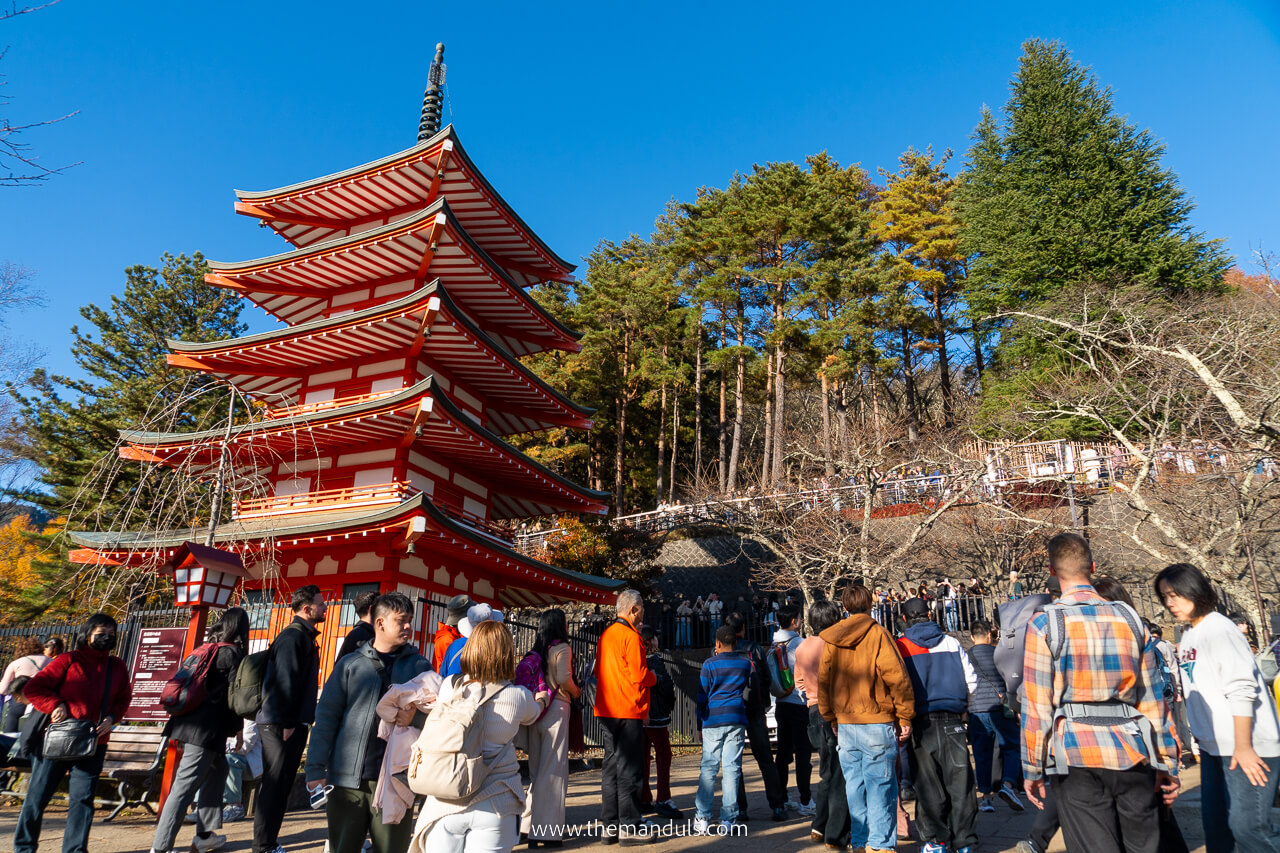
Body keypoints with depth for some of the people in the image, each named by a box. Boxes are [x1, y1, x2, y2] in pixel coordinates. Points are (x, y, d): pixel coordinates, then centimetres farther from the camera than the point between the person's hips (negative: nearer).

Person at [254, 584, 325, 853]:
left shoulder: (303, 636, 16)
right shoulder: (294, 636, -15)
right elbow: (285, 681, -21)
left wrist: (298, 721, 15)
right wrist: (286, 723, -21)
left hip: (292, 722, 10)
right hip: (281, 724, -10)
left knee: (281, 785, 14)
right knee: (275, 785, -3)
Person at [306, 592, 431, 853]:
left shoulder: (420, 666, 7)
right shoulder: (350, 664, 7)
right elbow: (326, 717, 5)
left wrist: (415, 717, -17)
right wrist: (316, 769, -2)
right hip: (347, 780, 0)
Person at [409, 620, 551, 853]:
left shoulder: (449, 687, -3)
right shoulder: (518, 696, -6)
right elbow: (532, 714, 18)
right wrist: (542, 700, 42)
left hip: (445, 802, 1)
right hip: (495, 803, -1)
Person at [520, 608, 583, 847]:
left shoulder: (538, 649, 10)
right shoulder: (562, 647, -7)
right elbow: (564, 678, -17)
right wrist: (576, 692, 1)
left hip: (536, 709, 6)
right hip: (557, 708, -6)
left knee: (537, 768, 13)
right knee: (554, 769, -1)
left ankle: (529, 825, 18)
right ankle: (547, 829, 2)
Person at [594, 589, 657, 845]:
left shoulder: (606, 634, 12)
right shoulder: (631, 636, -14)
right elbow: (639, 676, -18)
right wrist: (654, 677, 2)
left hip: (606, 710, 8)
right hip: (629, 711, -8)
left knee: (611, 766, 13)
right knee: (629, 769, -2)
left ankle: (610, 824, 19)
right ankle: (629, 826, 2)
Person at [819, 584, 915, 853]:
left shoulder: (831, 639, 6)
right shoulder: (876, 633, -8)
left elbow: (823, 682, 10)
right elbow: (896, 676, -13)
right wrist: (905, 717, -5)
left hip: (845, 724, 5)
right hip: (877, 722, -4)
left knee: (854, 784, 12)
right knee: (881, 785, 2)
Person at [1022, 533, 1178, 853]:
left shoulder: (1044, 623, -6)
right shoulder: (1129, 617, 6)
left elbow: (1036, 703, -7)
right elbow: (1152, 695, 8)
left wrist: (1032, 768, 0)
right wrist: (1167, 761, 15)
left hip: (1077, 754, -4)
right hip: (1132, 752, 4)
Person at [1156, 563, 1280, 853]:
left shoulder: (1218, 630, -15)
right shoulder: (1187, 636, 11)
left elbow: (1241, 690, -20)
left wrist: (1243, 748, -21)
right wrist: (1200, 738, 16)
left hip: (1246, 748, -9)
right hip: (1213, 747, 9)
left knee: (1247, 825, -9)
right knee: (1215, 825, 13)